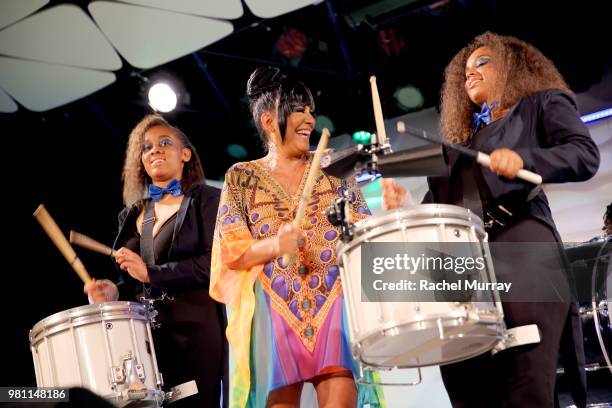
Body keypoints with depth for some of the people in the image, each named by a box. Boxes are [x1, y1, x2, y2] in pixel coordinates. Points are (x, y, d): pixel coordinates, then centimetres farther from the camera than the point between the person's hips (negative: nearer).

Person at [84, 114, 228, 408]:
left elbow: (216, 263, -10)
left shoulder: (206, 200, 3)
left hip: (194, 326, -4)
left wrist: (152, 273, -16)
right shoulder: (132, 215, 19)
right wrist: (116, 292, 0)